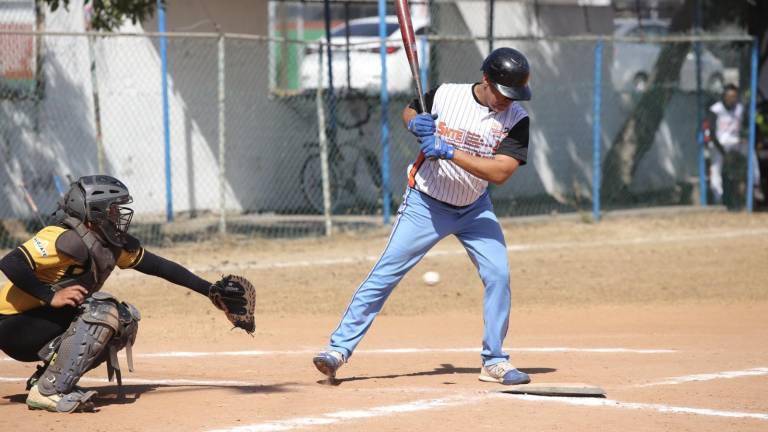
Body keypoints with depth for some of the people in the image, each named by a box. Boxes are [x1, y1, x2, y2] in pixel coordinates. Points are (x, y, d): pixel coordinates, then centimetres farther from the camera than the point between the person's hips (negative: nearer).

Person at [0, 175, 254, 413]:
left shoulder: (115, 244, 3)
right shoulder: (67, 240, -23)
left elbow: (160, 267, 10)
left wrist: (212, 292, 9)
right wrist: (51, 297, -35)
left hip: (45, 328, 9)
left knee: (126, 319, 5)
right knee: (102, 312, -24)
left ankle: (47, 377, 4)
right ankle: (47, 391, -23)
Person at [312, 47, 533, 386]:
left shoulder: (516, 119, -14)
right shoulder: (445, 95, -14)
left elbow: (500, 171, -26)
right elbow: (409, 110, 7)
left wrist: (449, 151, -32)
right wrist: (415, 123, -17)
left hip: (474, 209, 2)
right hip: (425, 204, -2)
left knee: (498, 275, -8)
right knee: (385, 274, -7)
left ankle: (494, 361, 5)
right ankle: (339, 348, -4)